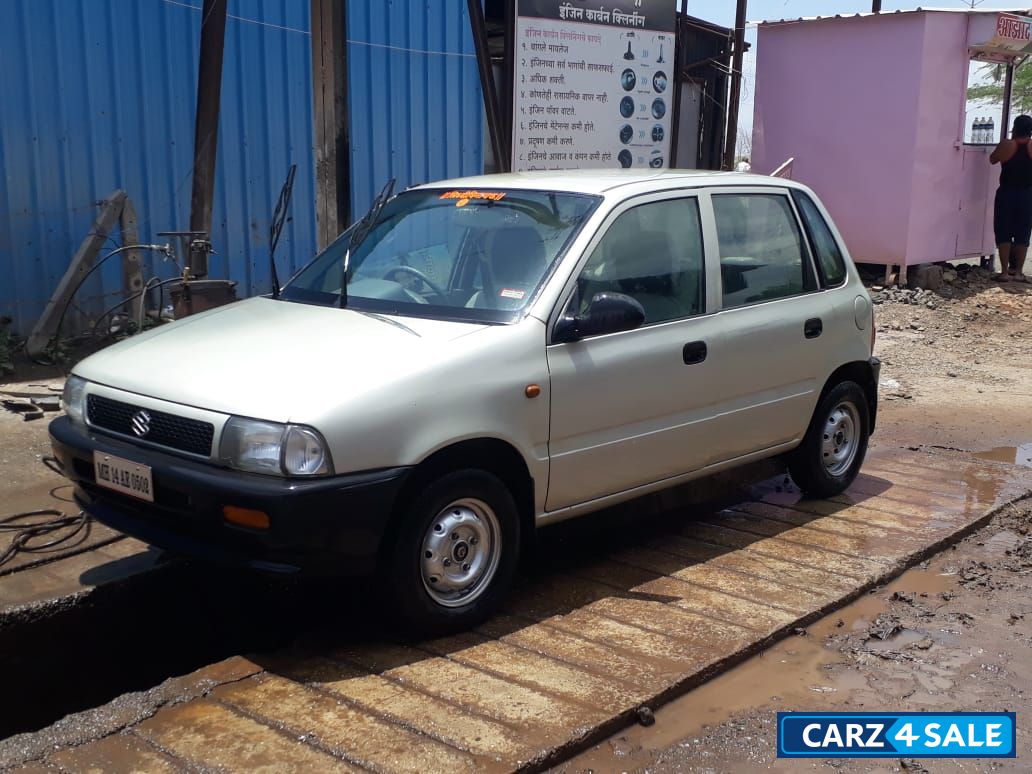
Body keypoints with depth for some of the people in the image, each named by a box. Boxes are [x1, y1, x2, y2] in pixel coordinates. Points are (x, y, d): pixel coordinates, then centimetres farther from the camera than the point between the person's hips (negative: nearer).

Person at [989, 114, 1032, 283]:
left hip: (1006, 193, -1)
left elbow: (992, 159, 8)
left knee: (1004, 232, 3)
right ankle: (1018, 271, 8)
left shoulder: (1006, 145, -8)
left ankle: (1005, 271, -1)